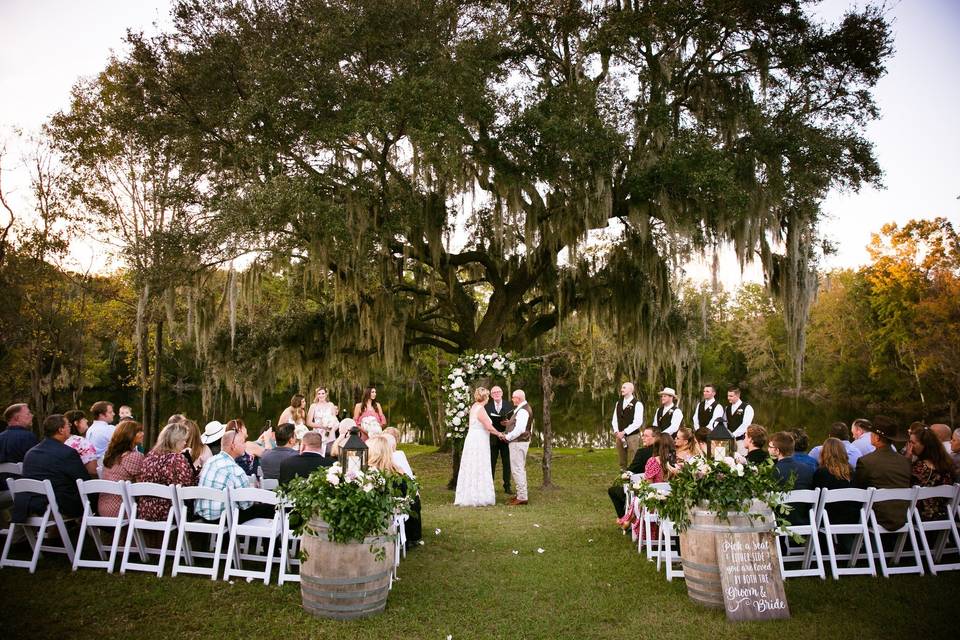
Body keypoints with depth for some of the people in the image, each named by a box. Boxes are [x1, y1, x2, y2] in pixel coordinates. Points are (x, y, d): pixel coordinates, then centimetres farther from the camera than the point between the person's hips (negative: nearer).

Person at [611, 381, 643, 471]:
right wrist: (616, 432, -4)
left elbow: (638, 422, -14)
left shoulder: (637, 404, -8)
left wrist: (624, 432, -17)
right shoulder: (618, 403, 12)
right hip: (620, 436, 6)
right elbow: (614, 419, 13)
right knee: (622, 463, 10)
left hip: (632, 436, -6)